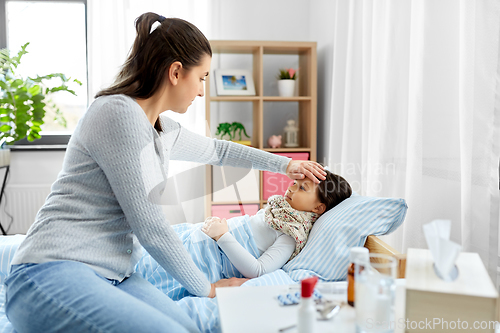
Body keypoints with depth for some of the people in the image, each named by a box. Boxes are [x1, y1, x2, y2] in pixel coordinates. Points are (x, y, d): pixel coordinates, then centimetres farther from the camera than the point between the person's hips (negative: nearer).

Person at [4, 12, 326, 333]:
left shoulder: (164, 129, 12)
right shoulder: (119, 113, -15)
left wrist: (284, 163, 38)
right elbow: (148, 224, -15)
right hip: (54, 274, -8)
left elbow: (216, 150, 32)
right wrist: (206, 288, -2)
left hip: (113, 276, 8)